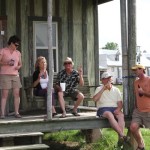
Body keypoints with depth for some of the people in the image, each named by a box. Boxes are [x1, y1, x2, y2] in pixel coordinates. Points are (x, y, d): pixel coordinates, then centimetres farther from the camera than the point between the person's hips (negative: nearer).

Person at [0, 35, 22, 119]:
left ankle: (17, 113, 3)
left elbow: (20, 64, 20)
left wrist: (18, 67, -2)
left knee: (17, 94, -3)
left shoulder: (18, 53, 14)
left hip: (15, 75, 4)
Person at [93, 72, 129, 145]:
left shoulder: (116, 90, 18)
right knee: (109, 114, -37)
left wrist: (118, 109, -11)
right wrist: (103, 89, -9)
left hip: (114, 108, 3)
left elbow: (120, 102, 11)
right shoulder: (99, 89, 11)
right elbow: (95, 99, -8)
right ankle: (122, 135, -47)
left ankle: (120, 138, -44)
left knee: (121, 115, -32)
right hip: (103, 109, -2)